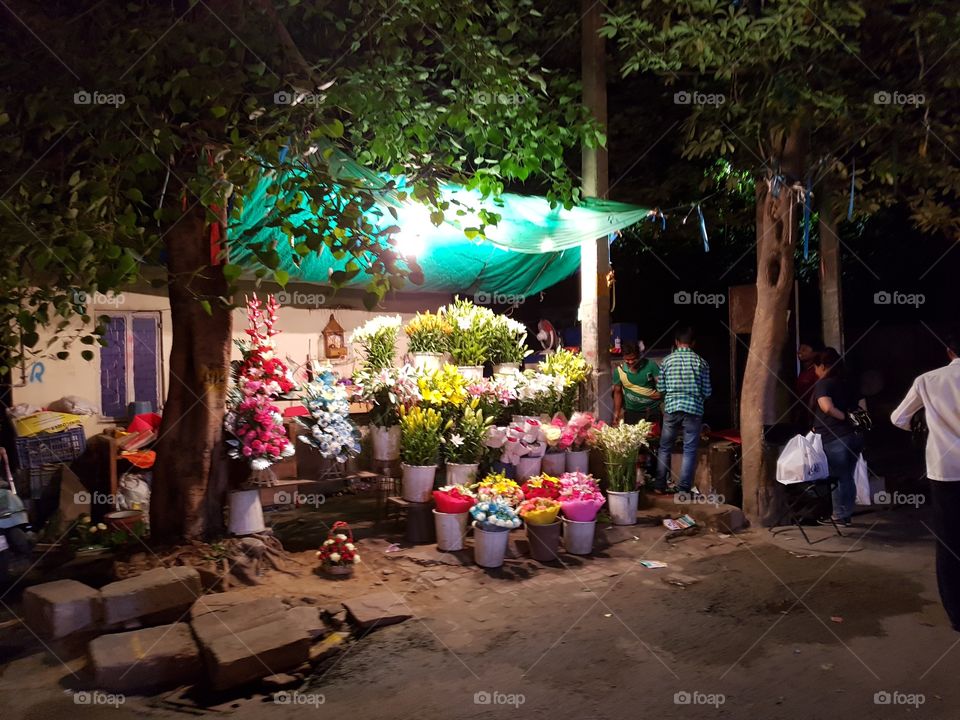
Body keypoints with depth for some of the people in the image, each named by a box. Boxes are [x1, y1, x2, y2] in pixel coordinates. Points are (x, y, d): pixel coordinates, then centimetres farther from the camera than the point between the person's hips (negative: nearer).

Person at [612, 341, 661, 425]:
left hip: (652, 411, -1)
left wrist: (659, 393, -23)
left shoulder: (650, 365, -10)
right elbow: (617, 392, 6)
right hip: (631, 412, 1)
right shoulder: (619, 371, -5)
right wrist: (616, 414, 2)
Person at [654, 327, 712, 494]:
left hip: (671, 408, 1)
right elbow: (707, 392, 2)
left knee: (665, 448, 13)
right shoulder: (701, 362, 0)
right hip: (694, 410, -1)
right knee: (689, 451, 5)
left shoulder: (667, 360, 1)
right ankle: (683, 489, 3)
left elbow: (660, 388, 3)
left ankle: (660, 486, 14)